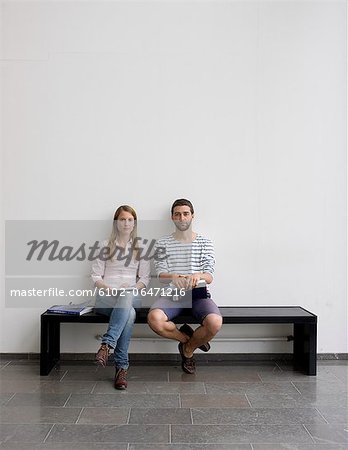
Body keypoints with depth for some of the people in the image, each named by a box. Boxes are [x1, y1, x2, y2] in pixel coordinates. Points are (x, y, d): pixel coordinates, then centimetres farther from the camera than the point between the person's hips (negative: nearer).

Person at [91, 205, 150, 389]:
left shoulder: (141, 247, 15)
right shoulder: (106, 245, 12)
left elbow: (144, 277, 8)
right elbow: (96, 275, 5)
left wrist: (132, 289, -13)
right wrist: (109, 289, -14)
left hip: (130, 296, 1)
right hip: (105, 297, -1)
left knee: (127, 297, -40)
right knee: (129, 313, -37)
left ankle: (107, 345, -43)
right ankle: (122, 367, -37)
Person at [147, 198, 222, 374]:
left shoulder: (205, 243, 9)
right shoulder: (162, 244, 9)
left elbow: (209, 277, 0)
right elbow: (161, 275, 0)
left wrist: (198, 276, -25)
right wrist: (173, 277, -24)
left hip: (198, 293, 0)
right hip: (172, 293, 0)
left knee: (215, 322, -31)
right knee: (154, 318, -32)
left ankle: (188, 348, 5)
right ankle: (188, 338, 2)